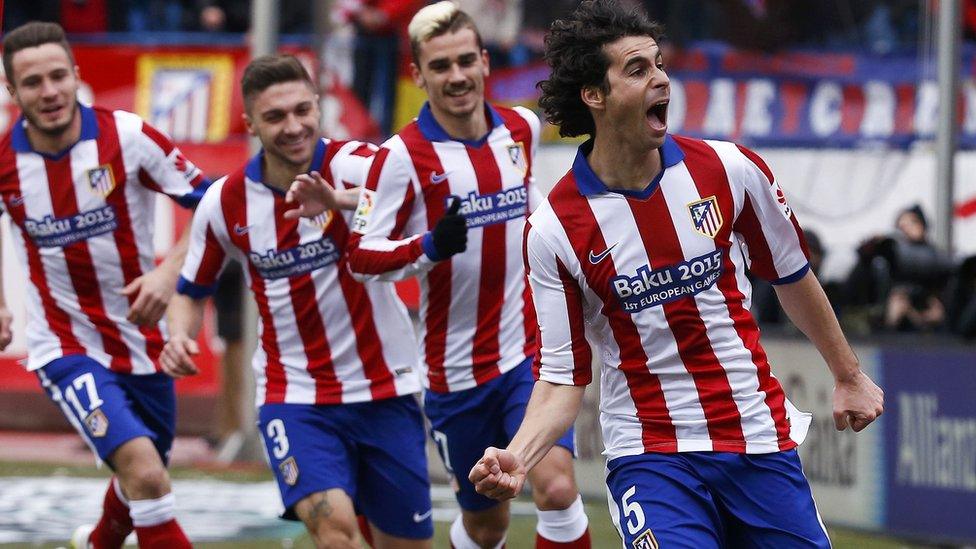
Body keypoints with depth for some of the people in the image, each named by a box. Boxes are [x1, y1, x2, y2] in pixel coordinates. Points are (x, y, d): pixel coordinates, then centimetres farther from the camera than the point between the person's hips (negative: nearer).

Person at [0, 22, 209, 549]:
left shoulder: (126, 135, -12)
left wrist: (170, 271, -21)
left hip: (144, 342, 2)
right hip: (67, 350, -2)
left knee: (142, 480, 22)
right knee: (143, 471, -26)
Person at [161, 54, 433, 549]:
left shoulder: (352, 165, -13)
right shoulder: (225, 203, -3)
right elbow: (192, 291, 13)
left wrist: (340, 199, -54)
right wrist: (179, 337, -9)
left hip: (385, 392, 0)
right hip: (293, 394, 0)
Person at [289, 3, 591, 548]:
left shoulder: (522, 128, 2)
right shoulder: (403, 155, -12)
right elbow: (362, 255, -12)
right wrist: (431, 246, -28)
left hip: (531, 349, 2)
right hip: (457, 369, -2)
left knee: (557, 486, -18)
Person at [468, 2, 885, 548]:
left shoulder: (729, 169, -3)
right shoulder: (555, 228, -9)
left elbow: (792, 276, 13)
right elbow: (564, 376, -5)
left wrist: (849, 375, 23)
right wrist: (518, 458, -22)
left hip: (762, 441, 3)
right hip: (650, 455, -3)